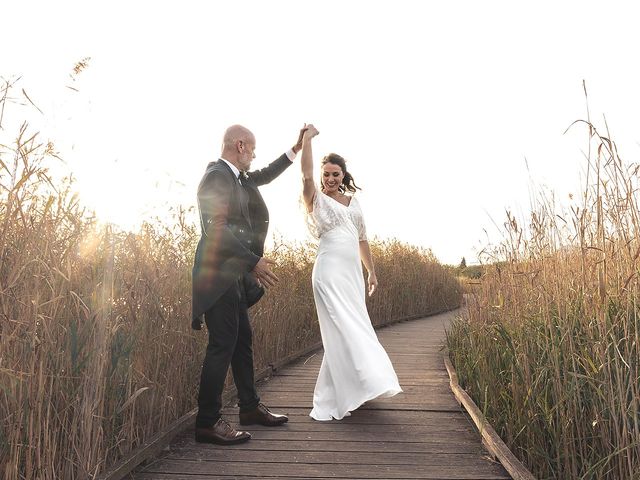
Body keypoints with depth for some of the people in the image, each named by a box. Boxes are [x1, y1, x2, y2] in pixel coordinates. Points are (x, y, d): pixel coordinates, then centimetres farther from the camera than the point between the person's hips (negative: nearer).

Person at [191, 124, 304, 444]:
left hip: (234, 275, 10)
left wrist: (295, 150, 32)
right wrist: (254, 262, -23)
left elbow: (263, 177, 33)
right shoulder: (216, 177, -14)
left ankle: (250, 408, 27)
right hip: (218, 275, -10)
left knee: (242, 340, 14)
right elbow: (217, 229, -23)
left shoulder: (237, 177, 14)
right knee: (222, 345, -7)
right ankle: (207, 423, 3)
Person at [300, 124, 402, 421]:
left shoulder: (353, 202, 16)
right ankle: (340, 397, -2)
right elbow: (306, 176, -20)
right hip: (330, 272, -7)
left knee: (352, 329, 10)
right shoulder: (317, 200, 0)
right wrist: (307, 138, -14)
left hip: (353, 272, 7)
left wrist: (372, 272, 18)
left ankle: (338, 392, 26)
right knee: (344, 331, -10)